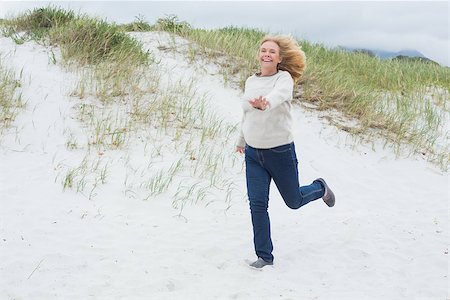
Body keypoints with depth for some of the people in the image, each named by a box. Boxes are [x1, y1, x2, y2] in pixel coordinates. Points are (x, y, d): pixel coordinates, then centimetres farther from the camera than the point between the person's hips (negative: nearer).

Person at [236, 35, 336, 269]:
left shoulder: (284, 78, -12)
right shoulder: (250, 81, 4)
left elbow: (279, 94, -37)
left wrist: (266, 103, -59)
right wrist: (241, 140, 30)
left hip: (280, 151, -4)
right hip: (253, 153, 4)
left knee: (294, 201, 13)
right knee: (257, 204, -1)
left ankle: (320, 188, 46)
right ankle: (264, 256, 11)